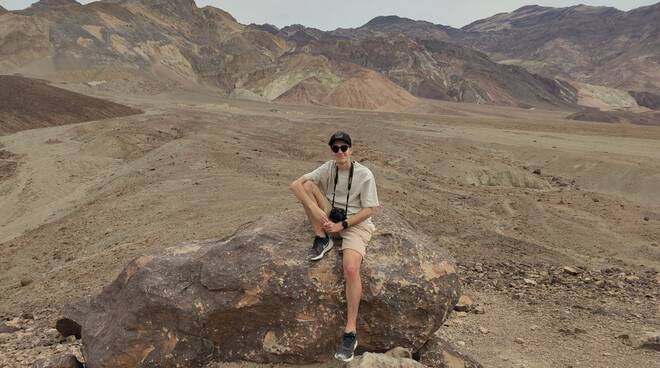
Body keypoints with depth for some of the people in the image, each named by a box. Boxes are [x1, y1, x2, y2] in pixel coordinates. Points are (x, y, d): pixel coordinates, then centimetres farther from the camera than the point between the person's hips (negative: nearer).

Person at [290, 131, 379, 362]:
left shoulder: (364, 175, -12)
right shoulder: (328, 168, -2)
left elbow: (368, 210, -11)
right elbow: (296, 184, -11)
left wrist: (342, 225, -19)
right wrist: (314, 208, -25)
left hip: (356, 224, -4)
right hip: (330, 219, 4)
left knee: (351, 269, -31)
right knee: (308, 185, -17)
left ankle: (350, 331, -19)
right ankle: (322, 239, -10)